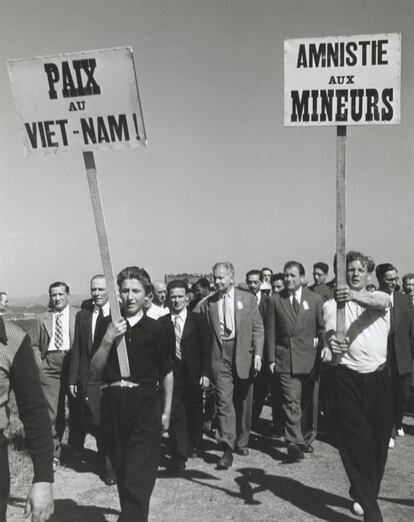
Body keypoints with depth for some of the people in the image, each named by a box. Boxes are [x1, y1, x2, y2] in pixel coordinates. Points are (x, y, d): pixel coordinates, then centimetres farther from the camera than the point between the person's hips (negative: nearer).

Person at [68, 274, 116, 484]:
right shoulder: (82, 315, 9)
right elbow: (77, 349, 9)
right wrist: (73, 378, 5)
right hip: (89, 378, 3)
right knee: (95, 424, 8)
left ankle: (111, 468, 18)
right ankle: (104, 458, 33)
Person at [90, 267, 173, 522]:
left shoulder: (154, 329, -3)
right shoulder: (108, 325, 2)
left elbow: (167, 372, 6)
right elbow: (95, 370, 1)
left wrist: (167, 411, 5)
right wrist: (108, 341, -14)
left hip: (145, 407, -3)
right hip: (113, 407, 3)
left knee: (138, 482, -8)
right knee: (123, 476, 17)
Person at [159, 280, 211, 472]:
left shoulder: (198, 321, 1)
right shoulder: (162, 323, 2)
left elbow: (206, 350, 1)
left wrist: (205, 373, -7)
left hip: (193, 375, 1)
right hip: (171, 374, -1)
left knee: (194, 413, 14)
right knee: (175, 414, -8)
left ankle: (193, 445, 37)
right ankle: (179, 456, -1)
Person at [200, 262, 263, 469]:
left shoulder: (248, 299, 4)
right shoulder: (207, 304, 6)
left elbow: (258, 329, 3)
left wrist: (258, 354, -9)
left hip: (244, 355, 1)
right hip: (220, 357, 0)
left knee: (243, 402, 10)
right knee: (224, 401, -9)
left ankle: (241, 442, 28)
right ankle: (227, 449, -5)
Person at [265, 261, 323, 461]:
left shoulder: (315, 299, 4)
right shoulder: (275, 300, 3)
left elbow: (322, 329, 7)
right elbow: (270, 331, 4)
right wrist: (271, 359, -1)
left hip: (310, 359, 2)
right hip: (285, 360, -1)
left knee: (309, 403, 12)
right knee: (291, 402, -10)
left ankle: (306, 439, 28)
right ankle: (294, 443, -12)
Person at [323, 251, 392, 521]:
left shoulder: (381, 297, 7)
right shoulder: (333, 303, 4)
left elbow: (378, 303, -19)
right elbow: (329, 325, -18)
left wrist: (354, 295, -41)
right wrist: (332, 337, -43)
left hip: (379, 377, 2)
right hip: (348, 378, -2)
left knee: (379, 440, 10)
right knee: (355, 441, -3)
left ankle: (363, 495, 33)